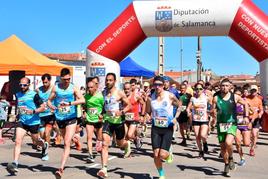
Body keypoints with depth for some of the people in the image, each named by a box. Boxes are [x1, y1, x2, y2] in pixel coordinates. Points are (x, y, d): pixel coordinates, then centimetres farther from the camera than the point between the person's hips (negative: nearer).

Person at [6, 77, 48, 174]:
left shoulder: (34, 95, -12)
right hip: (22, 121, 4)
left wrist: (33, 111, -26)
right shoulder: (18, 95, 6)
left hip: (33, 122, -4)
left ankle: (45, 145, 50)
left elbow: (43, 107, -13)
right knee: (18, 141, -12)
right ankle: (15, 164, -15)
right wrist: (19, 112, 15)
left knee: (36, 141, 15)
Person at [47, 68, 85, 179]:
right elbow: (49, 100, 7)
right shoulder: (55, 88, 0)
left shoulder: (73, 88, -6)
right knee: (66, 141, 22)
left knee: (67, 143, -11)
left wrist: (70, 103, -33)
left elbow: (82, 100, -19)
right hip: (59, 118, 4)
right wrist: (51, 106, -16)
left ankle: (61, 168, -13)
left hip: (71, 118, -3)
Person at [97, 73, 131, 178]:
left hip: (118, 120, -2)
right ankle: (104, 169, -14)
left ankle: (127, 144, 56)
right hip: (107, 120, 2)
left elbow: (129, 105, -5)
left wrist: (122, 112, -22)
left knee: (120, 143, 18)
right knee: (105, 144, -14)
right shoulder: (103, 92, 3)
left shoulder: (119, 93, -9)